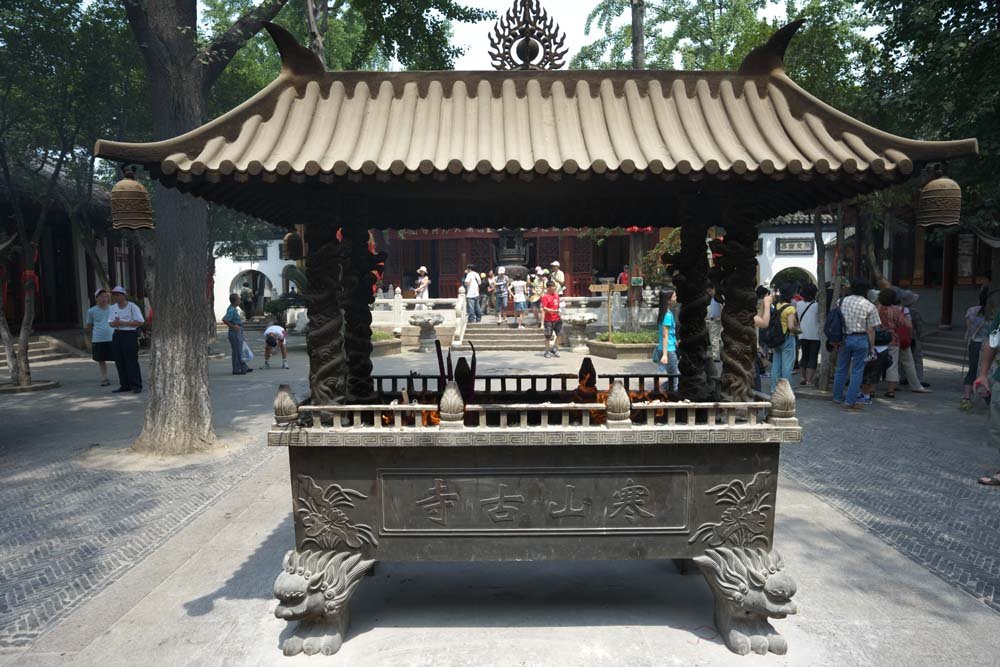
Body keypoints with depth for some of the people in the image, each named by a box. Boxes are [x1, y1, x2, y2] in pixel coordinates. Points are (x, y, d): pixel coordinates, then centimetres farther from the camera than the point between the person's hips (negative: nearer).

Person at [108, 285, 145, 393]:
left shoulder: (132, 307, -7)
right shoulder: (112, 308, 13)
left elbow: (140, 322, -12)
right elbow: (110, 323, 16)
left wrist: (124, 323, -17)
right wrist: (115, 323, -8)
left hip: (130, 335, -6)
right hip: (117, 335, 6)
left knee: (131, 361, -8)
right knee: (119, 362, 7)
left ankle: (136, 385, -3)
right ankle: (125, 385, 15)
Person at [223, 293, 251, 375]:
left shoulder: (234, 309, 10)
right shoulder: (231, 310, -20)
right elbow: (224, 320, -29)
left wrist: (240, 318, 16)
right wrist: (233, 326, -23)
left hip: (238, 333, 10)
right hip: (235, 333, -10)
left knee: (239, 351, 16)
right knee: (237, 351, -3)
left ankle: (244, 368, 25)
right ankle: (236, 369, 4)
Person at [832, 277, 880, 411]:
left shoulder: (841, 301, 2)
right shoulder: (869, 306, -7)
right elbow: (871, 329, -5)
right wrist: (872, 347, 1)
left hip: (844, 338, 4)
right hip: (861, 339, -3)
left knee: (841, 369, 15)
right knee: (857, 371, 3)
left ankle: (838, 397, 24)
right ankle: (850, 401, 3)